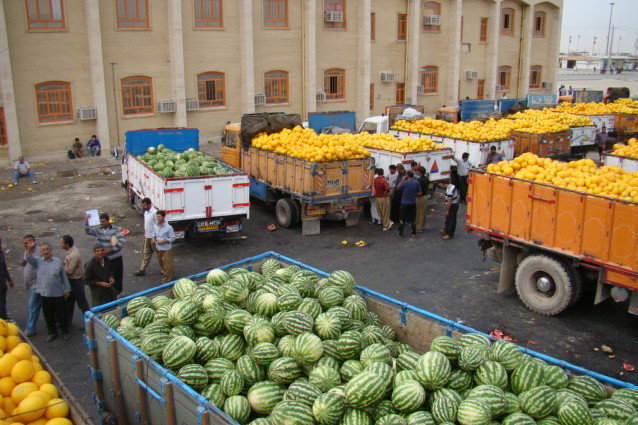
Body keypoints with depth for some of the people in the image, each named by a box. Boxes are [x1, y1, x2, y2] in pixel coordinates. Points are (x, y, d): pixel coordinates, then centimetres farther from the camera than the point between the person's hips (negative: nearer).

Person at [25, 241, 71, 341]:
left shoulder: (58, 261, -1)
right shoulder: (37, 261, 2)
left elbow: (64, 277, 2)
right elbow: (29, 259, -19)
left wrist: (67, 290, 4)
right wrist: (29, 250, -36)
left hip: (58, 293, -1)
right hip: (44, 294, 2)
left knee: (61, 314, 8)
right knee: (48, 315, 12)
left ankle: (65, 332, 25)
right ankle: (52, 332, 29)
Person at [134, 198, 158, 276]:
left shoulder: (154, 212, -20)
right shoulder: (146, 212, 9)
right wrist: (145, 234, 19)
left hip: (152, 237, -9)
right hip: (147, 237, 9)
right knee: (146, 253, 14)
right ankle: (142, 270, 20)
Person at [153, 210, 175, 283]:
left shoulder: (168, 227, -15)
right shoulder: (156, 226, 5)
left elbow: (172, 238, -12)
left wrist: (163, 241, -20)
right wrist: (154, 238, -1)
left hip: (166, 249, -7)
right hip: (158, 249, 7)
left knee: (167, 265, -2)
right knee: (161, 264, 19)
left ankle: (166, 281, 5)